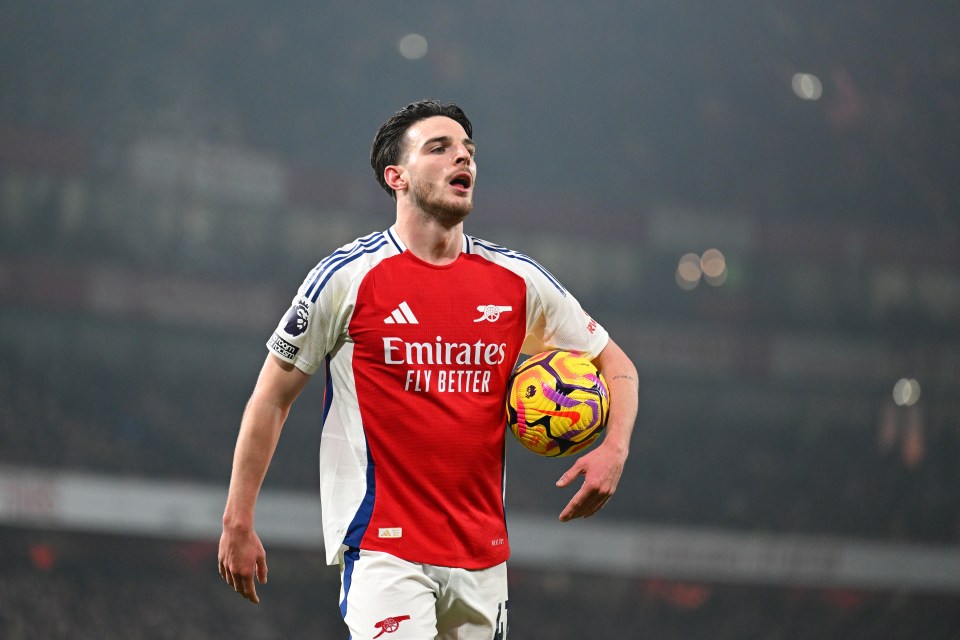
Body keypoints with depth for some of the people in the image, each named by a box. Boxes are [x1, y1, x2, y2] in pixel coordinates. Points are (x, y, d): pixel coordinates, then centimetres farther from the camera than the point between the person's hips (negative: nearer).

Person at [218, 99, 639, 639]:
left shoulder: (517, 280, 6)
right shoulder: (348, 277, -4)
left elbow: (615, 363, 15)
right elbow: (272, 398, 2)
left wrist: (614, 449, -5)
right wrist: (238, 522, 0)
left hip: (483, 555, 5)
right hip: (384, 549, -5)